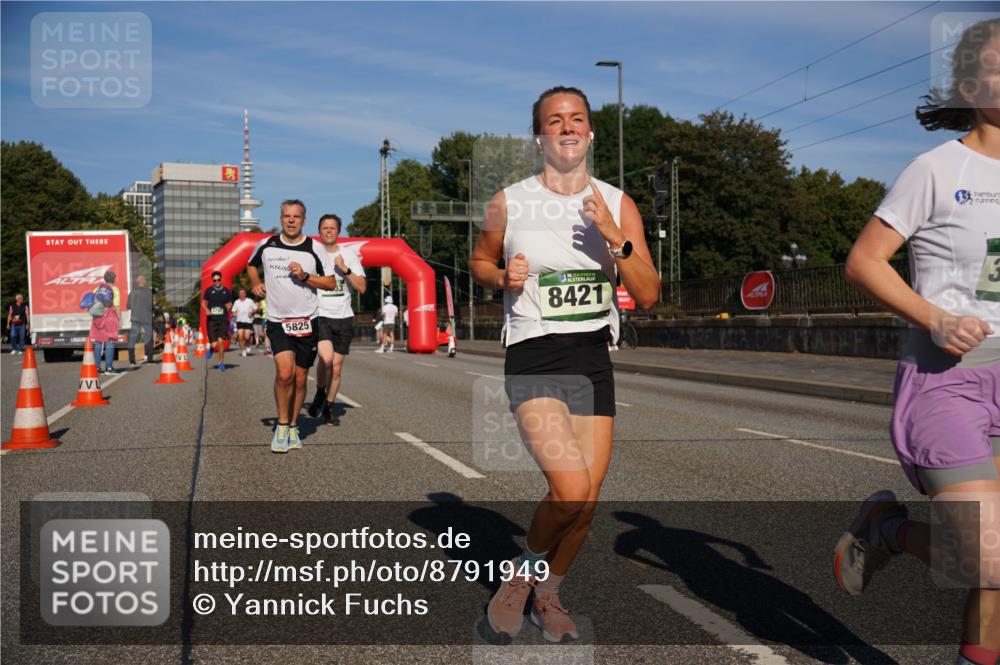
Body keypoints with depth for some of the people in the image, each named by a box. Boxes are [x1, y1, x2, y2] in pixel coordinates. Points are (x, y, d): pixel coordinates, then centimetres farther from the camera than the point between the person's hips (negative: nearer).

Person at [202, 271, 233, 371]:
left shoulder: (227, 291, 8)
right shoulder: (209, 290, 5)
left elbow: (230, 303, 19)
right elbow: (203, 302, 10)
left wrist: (229, 306, -4)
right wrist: (206, 310, -10)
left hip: (223, 320, 0)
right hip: (212, 320, 0)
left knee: (221, 341, -11)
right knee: (214, 344, -4)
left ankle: (221, 363, 4)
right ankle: (211, 349, 36)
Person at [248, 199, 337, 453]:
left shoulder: (315, 249, -2)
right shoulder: (266, 245, 3)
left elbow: (331, 282, 0)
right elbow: (251, 265, 24)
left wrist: (305, 276, -14)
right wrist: (256, 284, 7)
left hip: (307, 322, 1)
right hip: (277, 322, -1)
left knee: (300, 379, 7)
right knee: (285, 373, -19)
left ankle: (293, 427, 25)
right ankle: (282, 426, 0)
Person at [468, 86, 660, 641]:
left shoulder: (618, 205, 4)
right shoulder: (508, 204, -1)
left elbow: (648, 295, -1)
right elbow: (479, 261, 16)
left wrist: (616, 239, -16)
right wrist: (504, 277, -6)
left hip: (593, 358, 4)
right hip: (533, 357, -4)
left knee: (587, 499, 7)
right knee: (570, 489, -20)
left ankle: (547, 596, 32)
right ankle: (522, 573, 11)